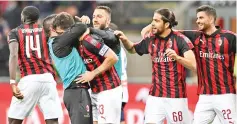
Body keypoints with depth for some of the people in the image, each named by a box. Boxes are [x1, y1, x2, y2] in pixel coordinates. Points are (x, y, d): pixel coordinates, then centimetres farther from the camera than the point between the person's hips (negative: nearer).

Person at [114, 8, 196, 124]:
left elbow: (193, 66, -17)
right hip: (155, 96, 4)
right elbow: (132, 49, 26)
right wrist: (124, 39, 5)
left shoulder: (180, 39, -8)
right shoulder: (150, 40, 7)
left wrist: (177, 57, -34)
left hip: (176, 97, -4)